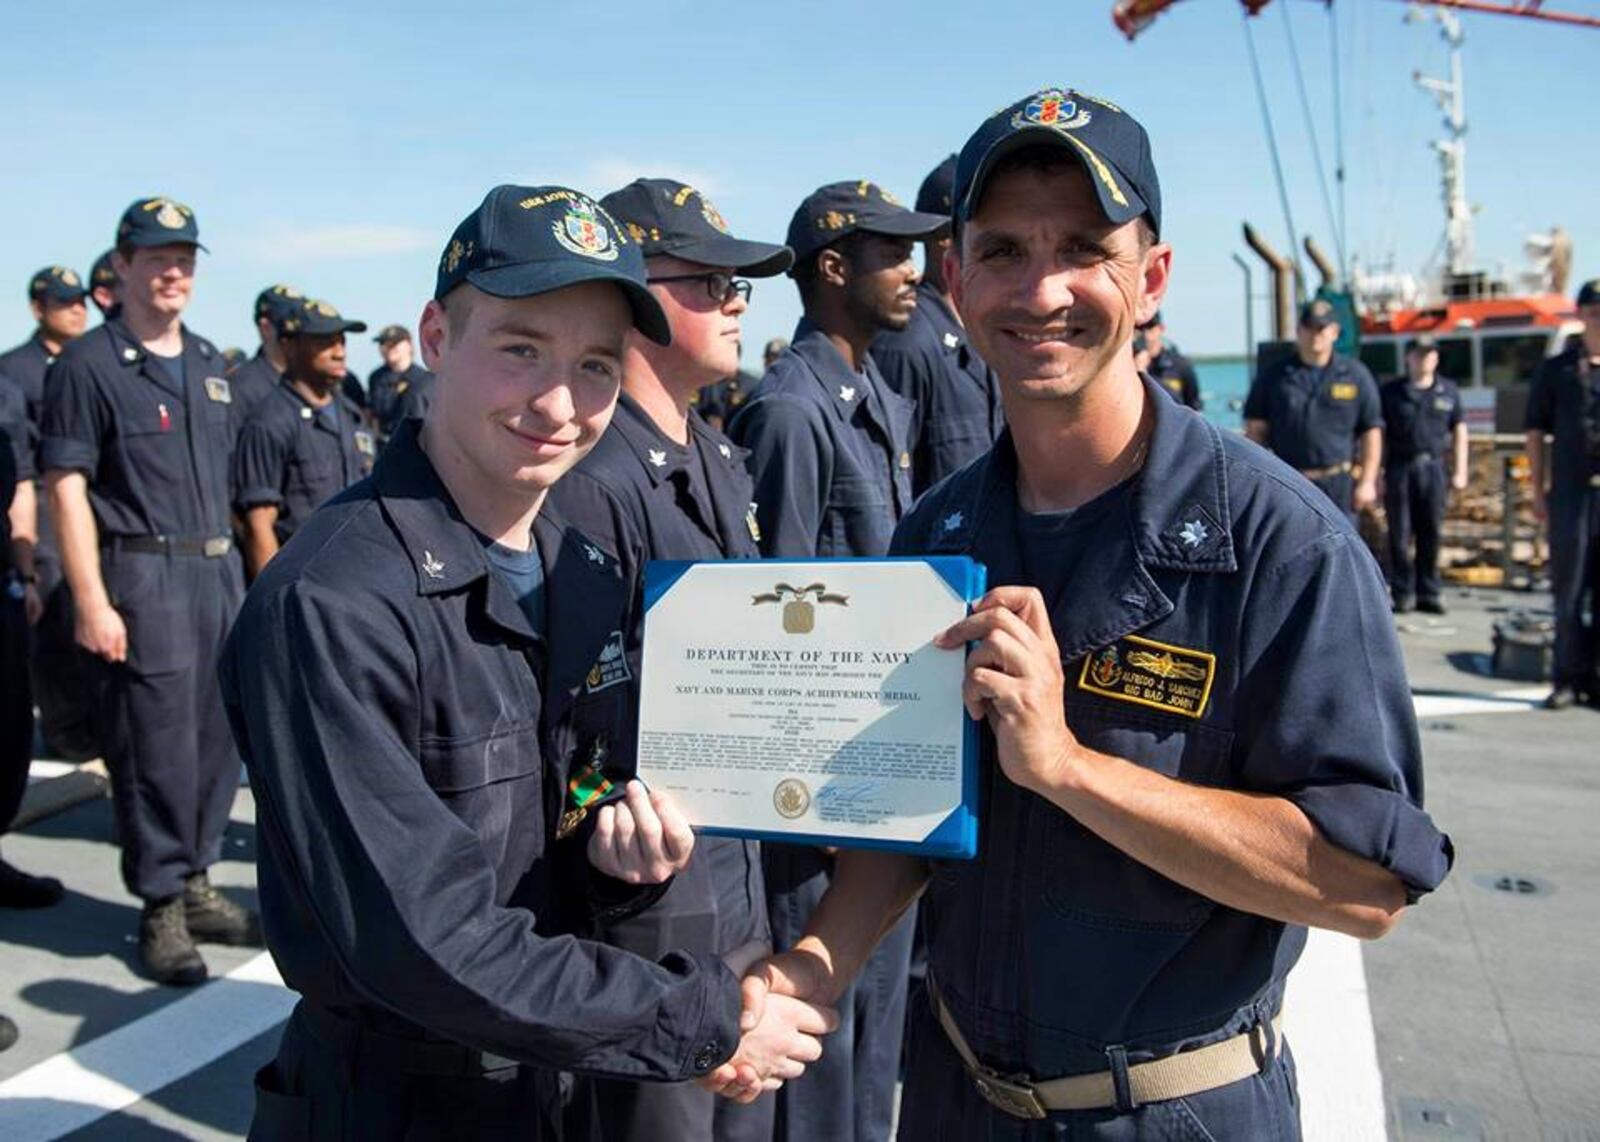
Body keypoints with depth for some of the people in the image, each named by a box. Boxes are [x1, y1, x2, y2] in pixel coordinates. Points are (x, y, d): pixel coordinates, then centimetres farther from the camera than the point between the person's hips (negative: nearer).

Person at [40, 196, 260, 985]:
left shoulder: (209, 364, 15)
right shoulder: (89, 364, -6)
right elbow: (66, 487, -10)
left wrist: (229, 566, 14)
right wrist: (92, 603, -16)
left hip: (218, 571, 7)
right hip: (142, 575, -6)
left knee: (216, 741, 12)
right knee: (155, 750, -1)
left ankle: (196, 886, 26)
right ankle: (160, 908, 13)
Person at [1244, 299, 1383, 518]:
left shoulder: (1355, 375, 5)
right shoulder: (1273, 376, 5)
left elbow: (1372, 432, 5)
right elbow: (1255, 429, 5)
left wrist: (1367, 481, -1)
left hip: (1338, 483, 0)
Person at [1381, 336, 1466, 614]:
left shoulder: (1449, 391, 12)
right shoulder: (1390, 391, 4)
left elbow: (1459, 431, 14)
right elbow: (1378, 433, 3)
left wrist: (1460, 470, 8)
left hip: (1434, 467, 2)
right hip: (1399, 467, -2)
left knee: (1431, 533, 4)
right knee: (1399, 534, 0)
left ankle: (1429, 593, 12)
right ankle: (1402, 593, 6)